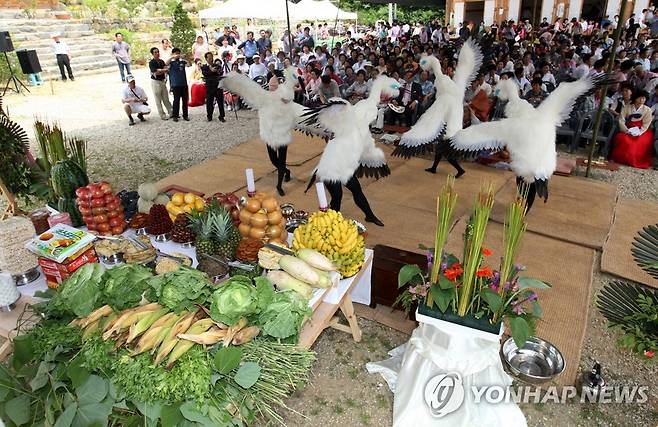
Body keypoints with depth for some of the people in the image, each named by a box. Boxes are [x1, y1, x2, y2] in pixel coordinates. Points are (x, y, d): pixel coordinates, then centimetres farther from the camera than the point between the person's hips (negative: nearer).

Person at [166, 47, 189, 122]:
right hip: (175, 84, -3)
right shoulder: (172, 62, 2)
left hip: (184, 84, 3)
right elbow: (166, 63, -18)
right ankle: (175, 116, 8)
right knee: (176, 100, 0)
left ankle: (185, 115, 15)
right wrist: (172, 57, -30)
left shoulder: (182, 61, 9)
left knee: (185, 100, 6)